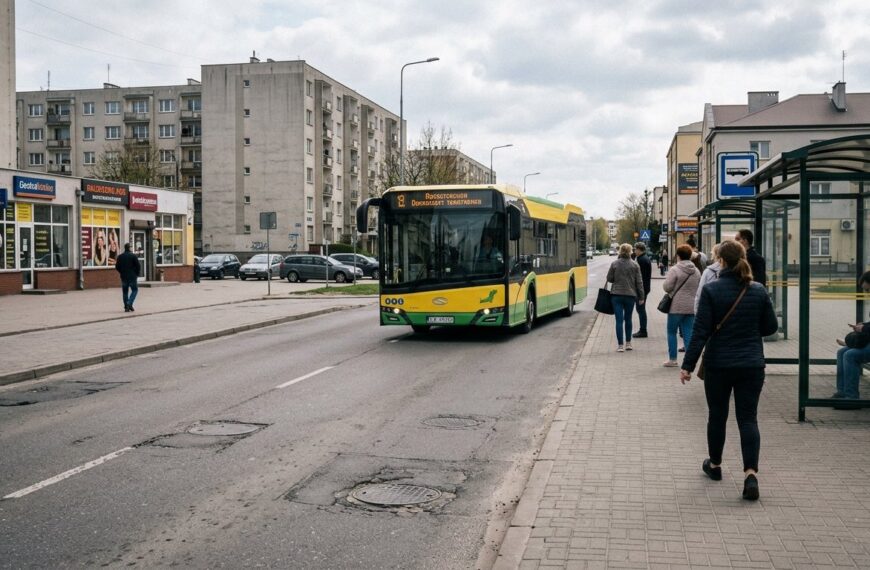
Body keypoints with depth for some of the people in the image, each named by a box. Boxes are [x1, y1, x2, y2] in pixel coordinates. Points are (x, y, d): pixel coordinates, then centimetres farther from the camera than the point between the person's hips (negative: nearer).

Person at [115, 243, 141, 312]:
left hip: (123, 277, 3)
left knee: (125, 292, 9)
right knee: (134, 290, 8)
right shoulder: (133, 256, -7)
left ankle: (126, 307, 7)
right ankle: (129, 303, -10)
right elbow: (137, 265, -9)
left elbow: (117, 267, 5)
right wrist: (137, 274, 5)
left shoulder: (120, 256, 3)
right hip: (132, 276, -3)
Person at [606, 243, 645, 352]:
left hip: (617, 295, -1)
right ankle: (628, 343, 23)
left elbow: (609, 279, 1)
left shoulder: (614, 264, -4)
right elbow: (639, 282, 1)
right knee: (628, 319, 16)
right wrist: (641, 297, 7)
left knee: (619, 320, -2)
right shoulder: (635, 265, -1)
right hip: (630, 295, 1)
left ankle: (620, 345, -5)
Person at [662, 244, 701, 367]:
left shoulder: (674, 270, -11)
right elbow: (699, 288, 9)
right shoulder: (696, 271, 7)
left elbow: (667, 287, -14)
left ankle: (672, 359, 11)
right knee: (688, 333, 7)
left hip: (677, 306, -5)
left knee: (672, 332, 9)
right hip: (691, 307, 5)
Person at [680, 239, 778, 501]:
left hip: (718, 364, -2)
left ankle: (715, 465, 31)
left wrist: (688, 365, -9)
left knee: (717, 415, 15)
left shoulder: (711, 290, -12)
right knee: (748, 418, 4)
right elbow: (771, 326, 7)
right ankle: (751, 472, -10)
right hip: (752, 364, 2)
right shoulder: (758, 291, -2)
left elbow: (701, 331, -13)